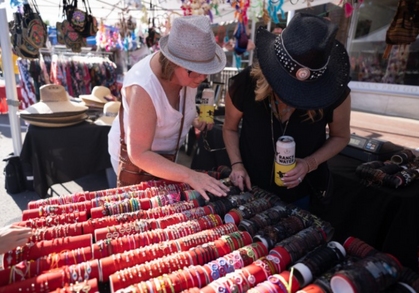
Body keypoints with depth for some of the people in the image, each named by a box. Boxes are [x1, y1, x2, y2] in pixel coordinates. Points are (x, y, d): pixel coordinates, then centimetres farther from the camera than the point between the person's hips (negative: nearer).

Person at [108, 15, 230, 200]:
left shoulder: (188, 71, -17)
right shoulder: (142, 88, -37)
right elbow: (139, 154, -35)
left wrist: (196, 119, -13)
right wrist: (189, 176, -43)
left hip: (168, 153, 6)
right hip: (136, 156, -5)